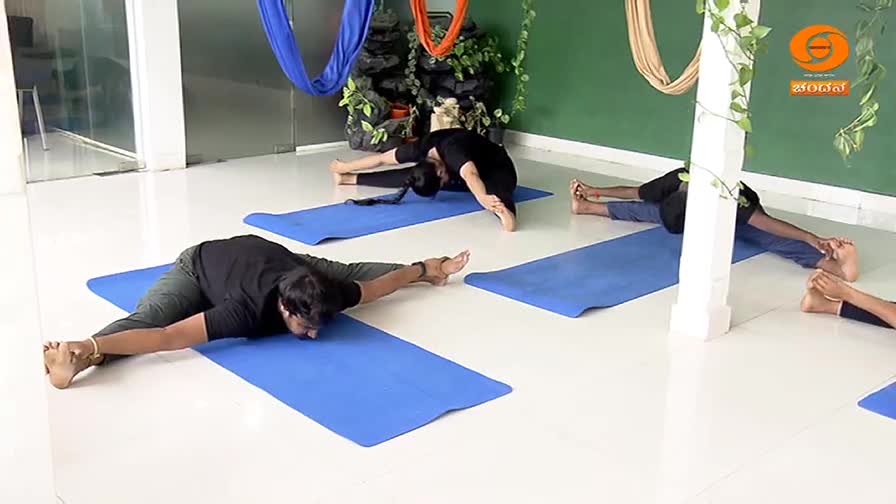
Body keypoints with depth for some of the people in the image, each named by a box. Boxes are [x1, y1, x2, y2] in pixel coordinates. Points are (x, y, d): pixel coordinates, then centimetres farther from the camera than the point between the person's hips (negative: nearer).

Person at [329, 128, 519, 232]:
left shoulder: (452, 151, -41)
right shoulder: (421, 148, -22)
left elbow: (470, 176, -61)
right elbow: (382, 159, -9)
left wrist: (483, 199, -81)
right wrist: (346, 166, 0)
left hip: (497, 170, -6)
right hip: (459, 172, 6)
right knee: (410, 176, 3)